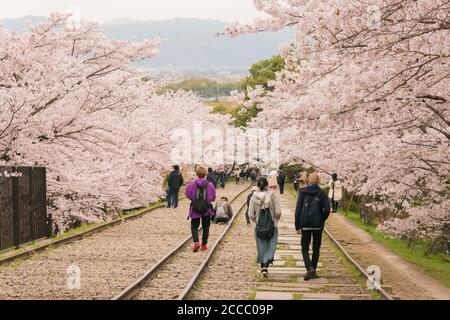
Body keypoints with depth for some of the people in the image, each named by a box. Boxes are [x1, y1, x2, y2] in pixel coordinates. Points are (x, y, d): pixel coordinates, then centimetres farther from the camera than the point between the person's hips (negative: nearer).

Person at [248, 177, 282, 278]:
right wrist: (276, 219, 10)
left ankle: (263, 267, 23)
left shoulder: (254, 197, -4)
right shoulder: (273, 196, -7)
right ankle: (266, 266, -17)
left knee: (261, 247, 15)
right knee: (271, 246, 4)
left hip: (259, 226, 1)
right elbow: (278, 212, -10)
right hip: (272, 225, -1)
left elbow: (251, 214, -5)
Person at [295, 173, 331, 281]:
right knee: (316, 248, 13)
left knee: (305, 248, 5)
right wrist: (322, 220, 7)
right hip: (318, 225, 1)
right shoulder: (321, 193, -2)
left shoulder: (302, 192, -3)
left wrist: (297, 225, 1)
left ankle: (309, 268, -16)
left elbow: (298, 209, -5)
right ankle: (313, 271, 16)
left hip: (305, 225, -1)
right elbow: (327, 209, -10)